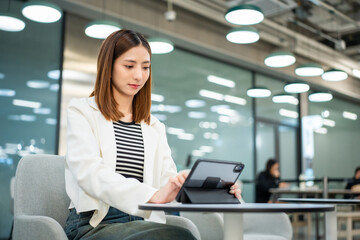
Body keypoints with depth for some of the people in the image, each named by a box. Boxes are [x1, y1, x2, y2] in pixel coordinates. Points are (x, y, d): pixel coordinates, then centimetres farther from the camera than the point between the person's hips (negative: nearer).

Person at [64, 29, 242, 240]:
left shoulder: (155, 127, 21)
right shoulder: (81, 112, 6)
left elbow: (171, 181, 10)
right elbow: (89, 172, -12)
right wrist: (153, 195, -27)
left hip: (142, 223, 5)